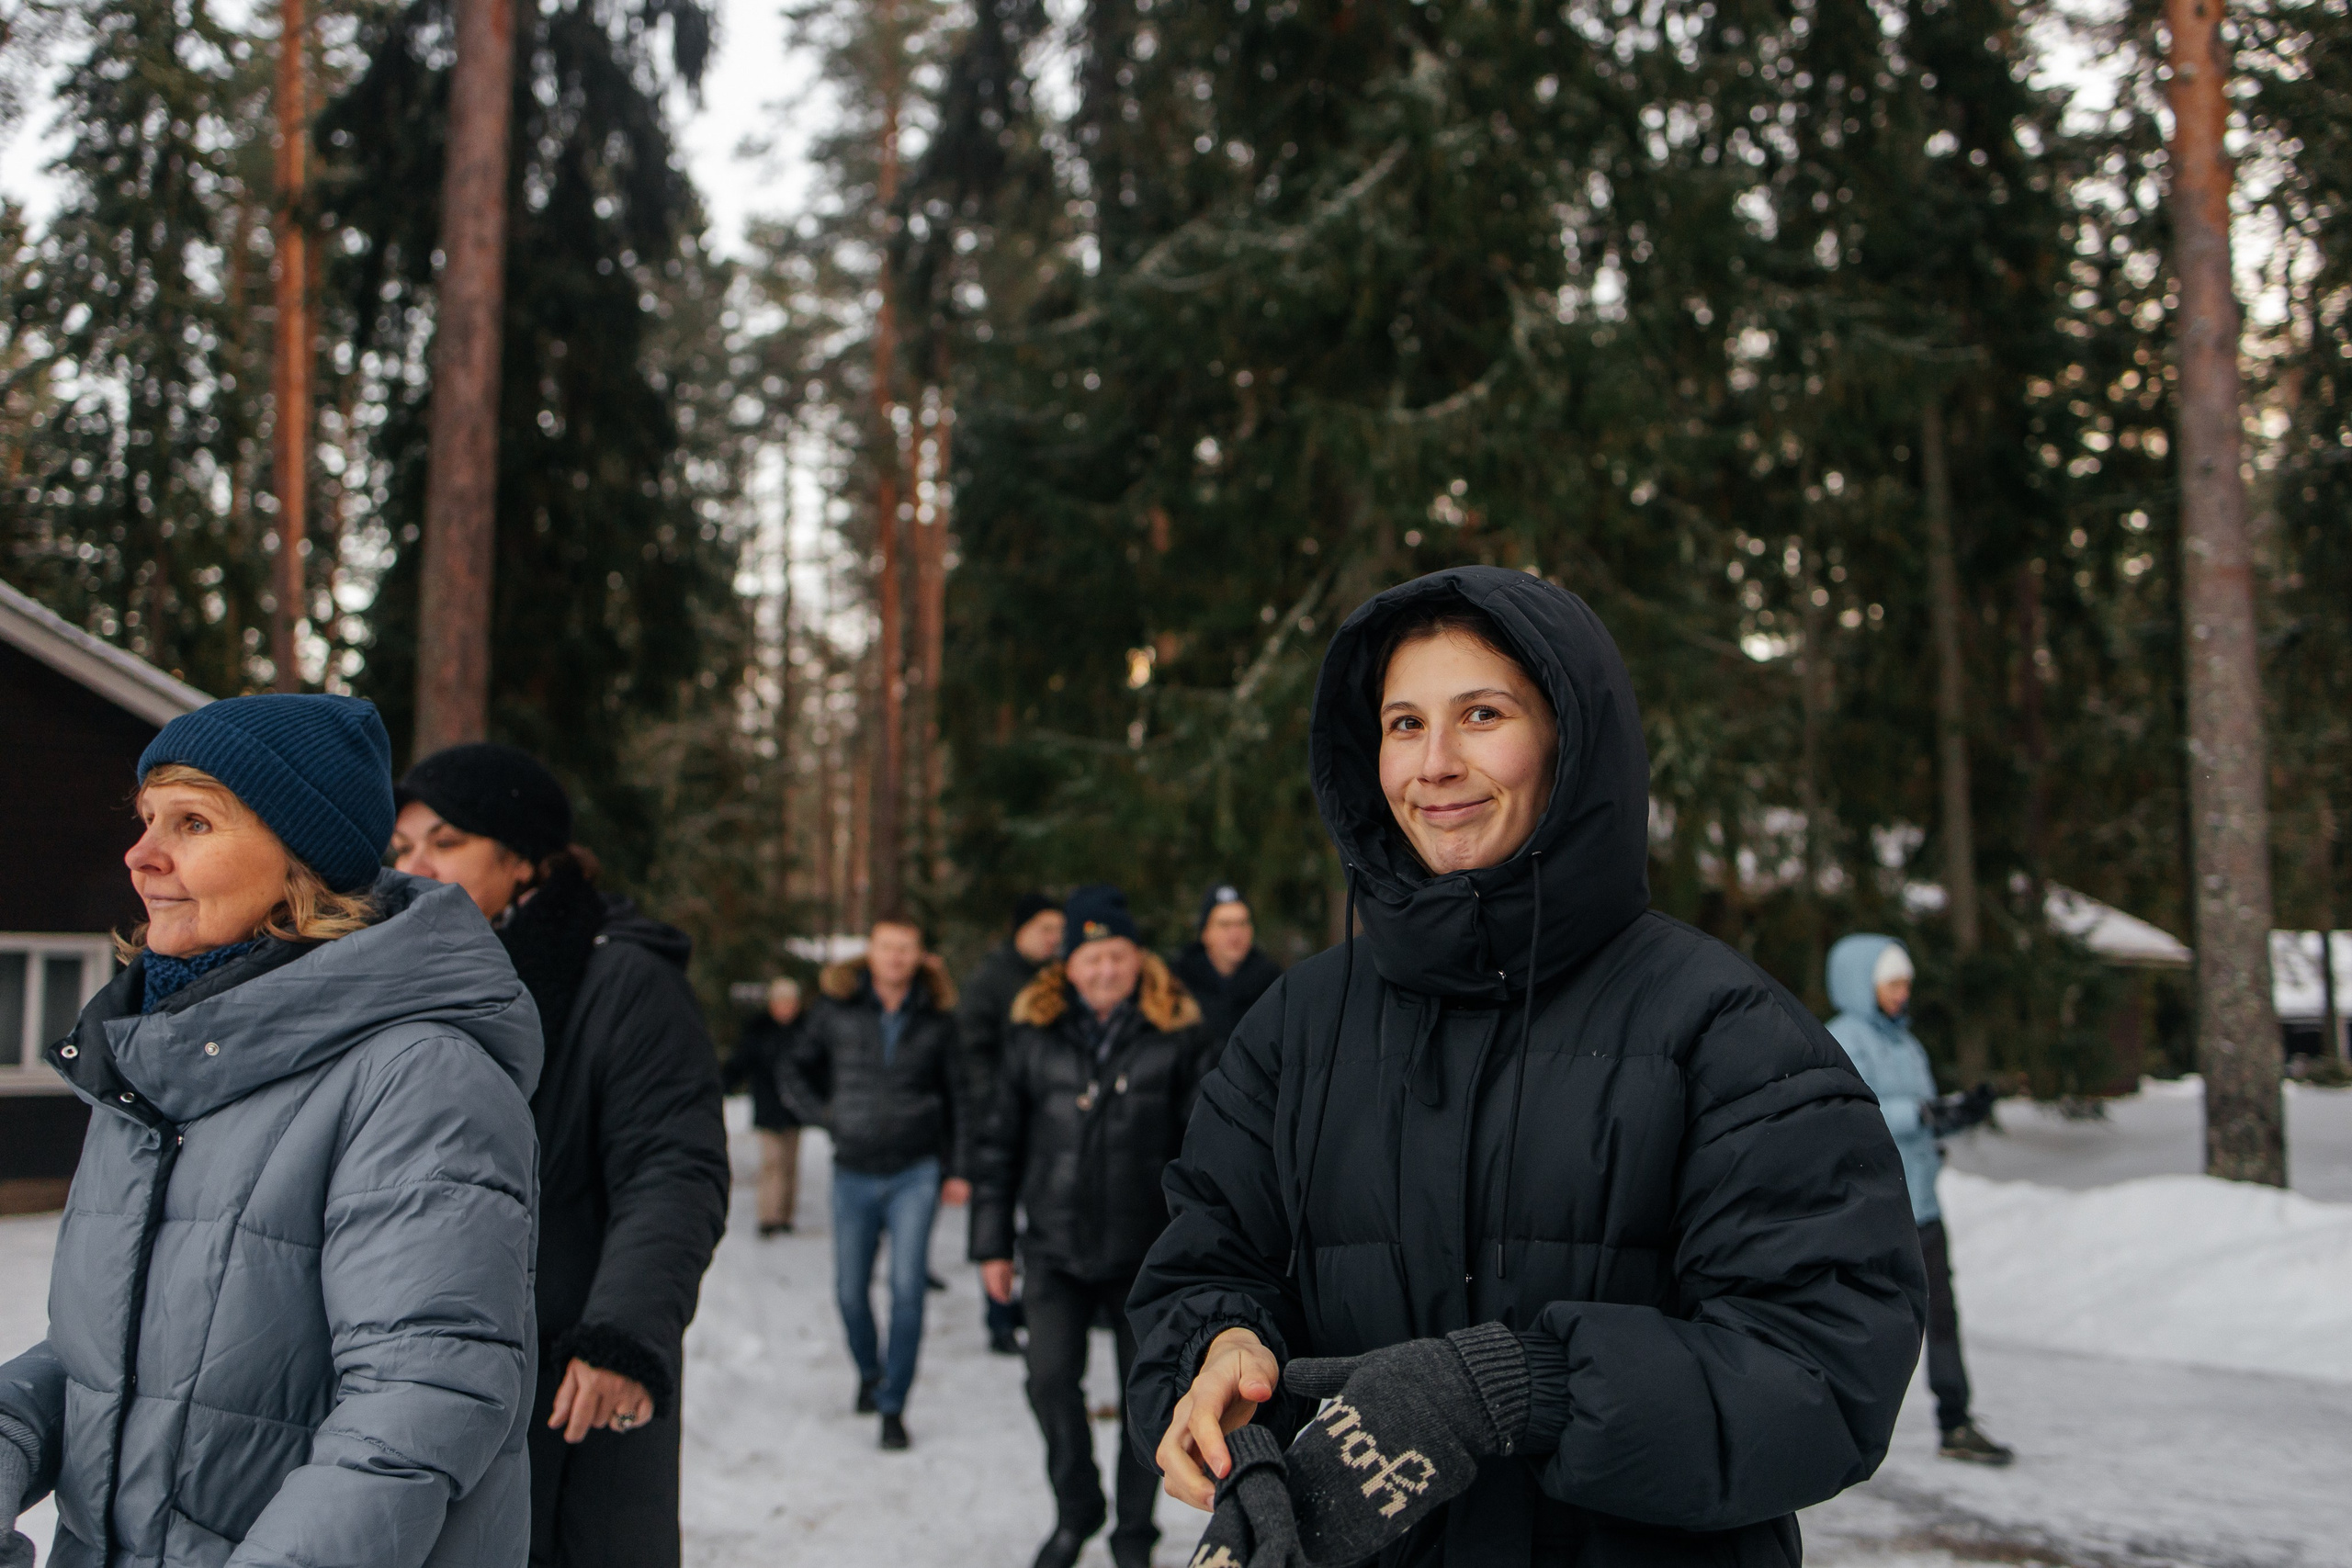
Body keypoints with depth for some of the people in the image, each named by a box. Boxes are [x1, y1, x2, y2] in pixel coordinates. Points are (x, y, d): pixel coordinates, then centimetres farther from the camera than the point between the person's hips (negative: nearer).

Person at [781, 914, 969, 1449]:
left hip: (916, 1170, -1)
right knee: (851, 1289, 9)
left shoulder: (936, 1015, 1)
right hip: (854, 1170, 1)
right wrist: (826, 1115, -2)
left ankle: (893, 1405, 0)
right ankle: (869, 1371, 36)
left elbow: (957, 1094, 9)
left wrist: (957, 1168, 5)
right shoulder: (837, 1005, 0)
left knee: (907, 1286, -10)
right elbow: (793, 1071, 11)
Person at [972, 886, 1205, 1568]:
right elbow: (1000, 1143, 6)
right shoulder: (1034, 1036, 0)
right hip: (1056, 1248, 1)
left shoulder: (1174, 1036, -4)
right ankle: (1075, 1512, 21)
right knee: (1051, 1379, -5)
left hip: (1147, 1251, -1)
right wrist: (991, 1244, 6)